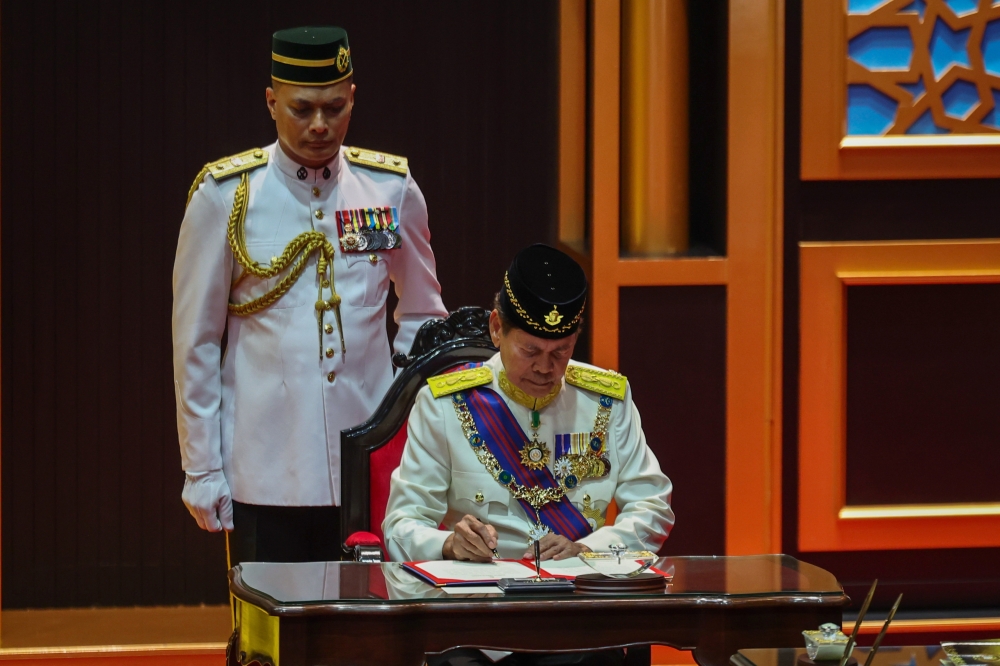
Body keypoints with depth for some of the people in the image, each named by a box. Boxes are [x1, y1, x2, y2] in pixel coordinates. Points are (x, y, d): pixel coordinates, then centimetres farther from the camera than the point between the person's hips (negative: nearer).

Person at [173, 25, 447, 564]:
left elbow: (423, 317, 18)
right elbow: (196, 341, 2)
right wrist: (201, 468, 0)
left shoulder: (392, 190, 5)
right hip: (264, 476, -2)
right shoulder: (224, 196, -2)